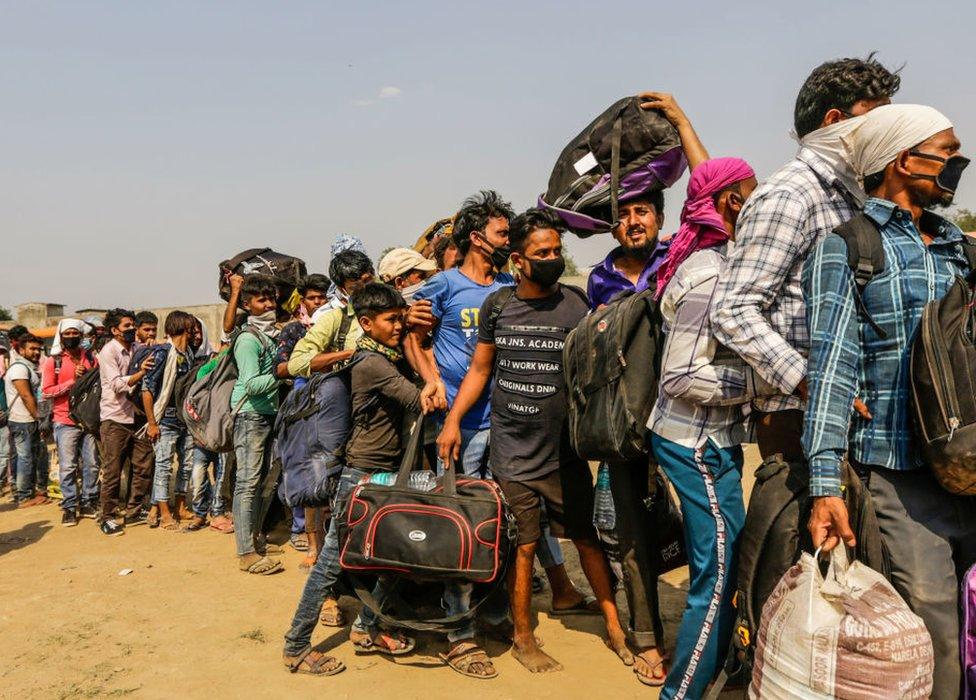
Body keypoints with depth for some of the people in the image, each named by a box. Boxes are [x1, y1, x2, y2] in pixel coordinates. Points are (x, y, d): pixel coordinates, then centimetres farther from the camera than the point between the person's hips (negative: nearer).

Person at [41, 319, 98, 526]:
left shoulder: (90, 358, 10)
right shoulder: (53, 361, 1)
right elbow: (46, 391, -6)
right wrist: (72, 381, -14)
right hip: (65, 421, -3)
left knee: (92, 464, 7)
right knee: (68, 467, -2)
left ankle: (88, 503, 19)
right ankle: (69, 507, 7)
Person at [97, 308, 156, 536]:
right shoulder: (109, 351, -8)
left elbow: (139, 385, 18)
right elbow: (117, 385, -18)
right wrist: (140, 373, -33)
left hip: (136, 417, 6)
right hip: (115, 419, -6)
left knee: (144, 465, 7)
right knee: (112, 472, -1)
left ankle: (133, 512, 20)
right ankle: (108, 517, 10)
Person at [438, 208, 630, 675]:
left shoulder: (575, 305, -3)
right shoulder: (497, 305, 1)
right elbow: (480, 369, 10)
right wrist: (452, 419, 3)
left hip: (564, 449, 0)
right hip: (512, 452, 1)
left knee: (586, 536, 9)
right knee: (522, 545, 7)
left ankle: (614, 627, 25)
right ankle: (523, 639, 25)